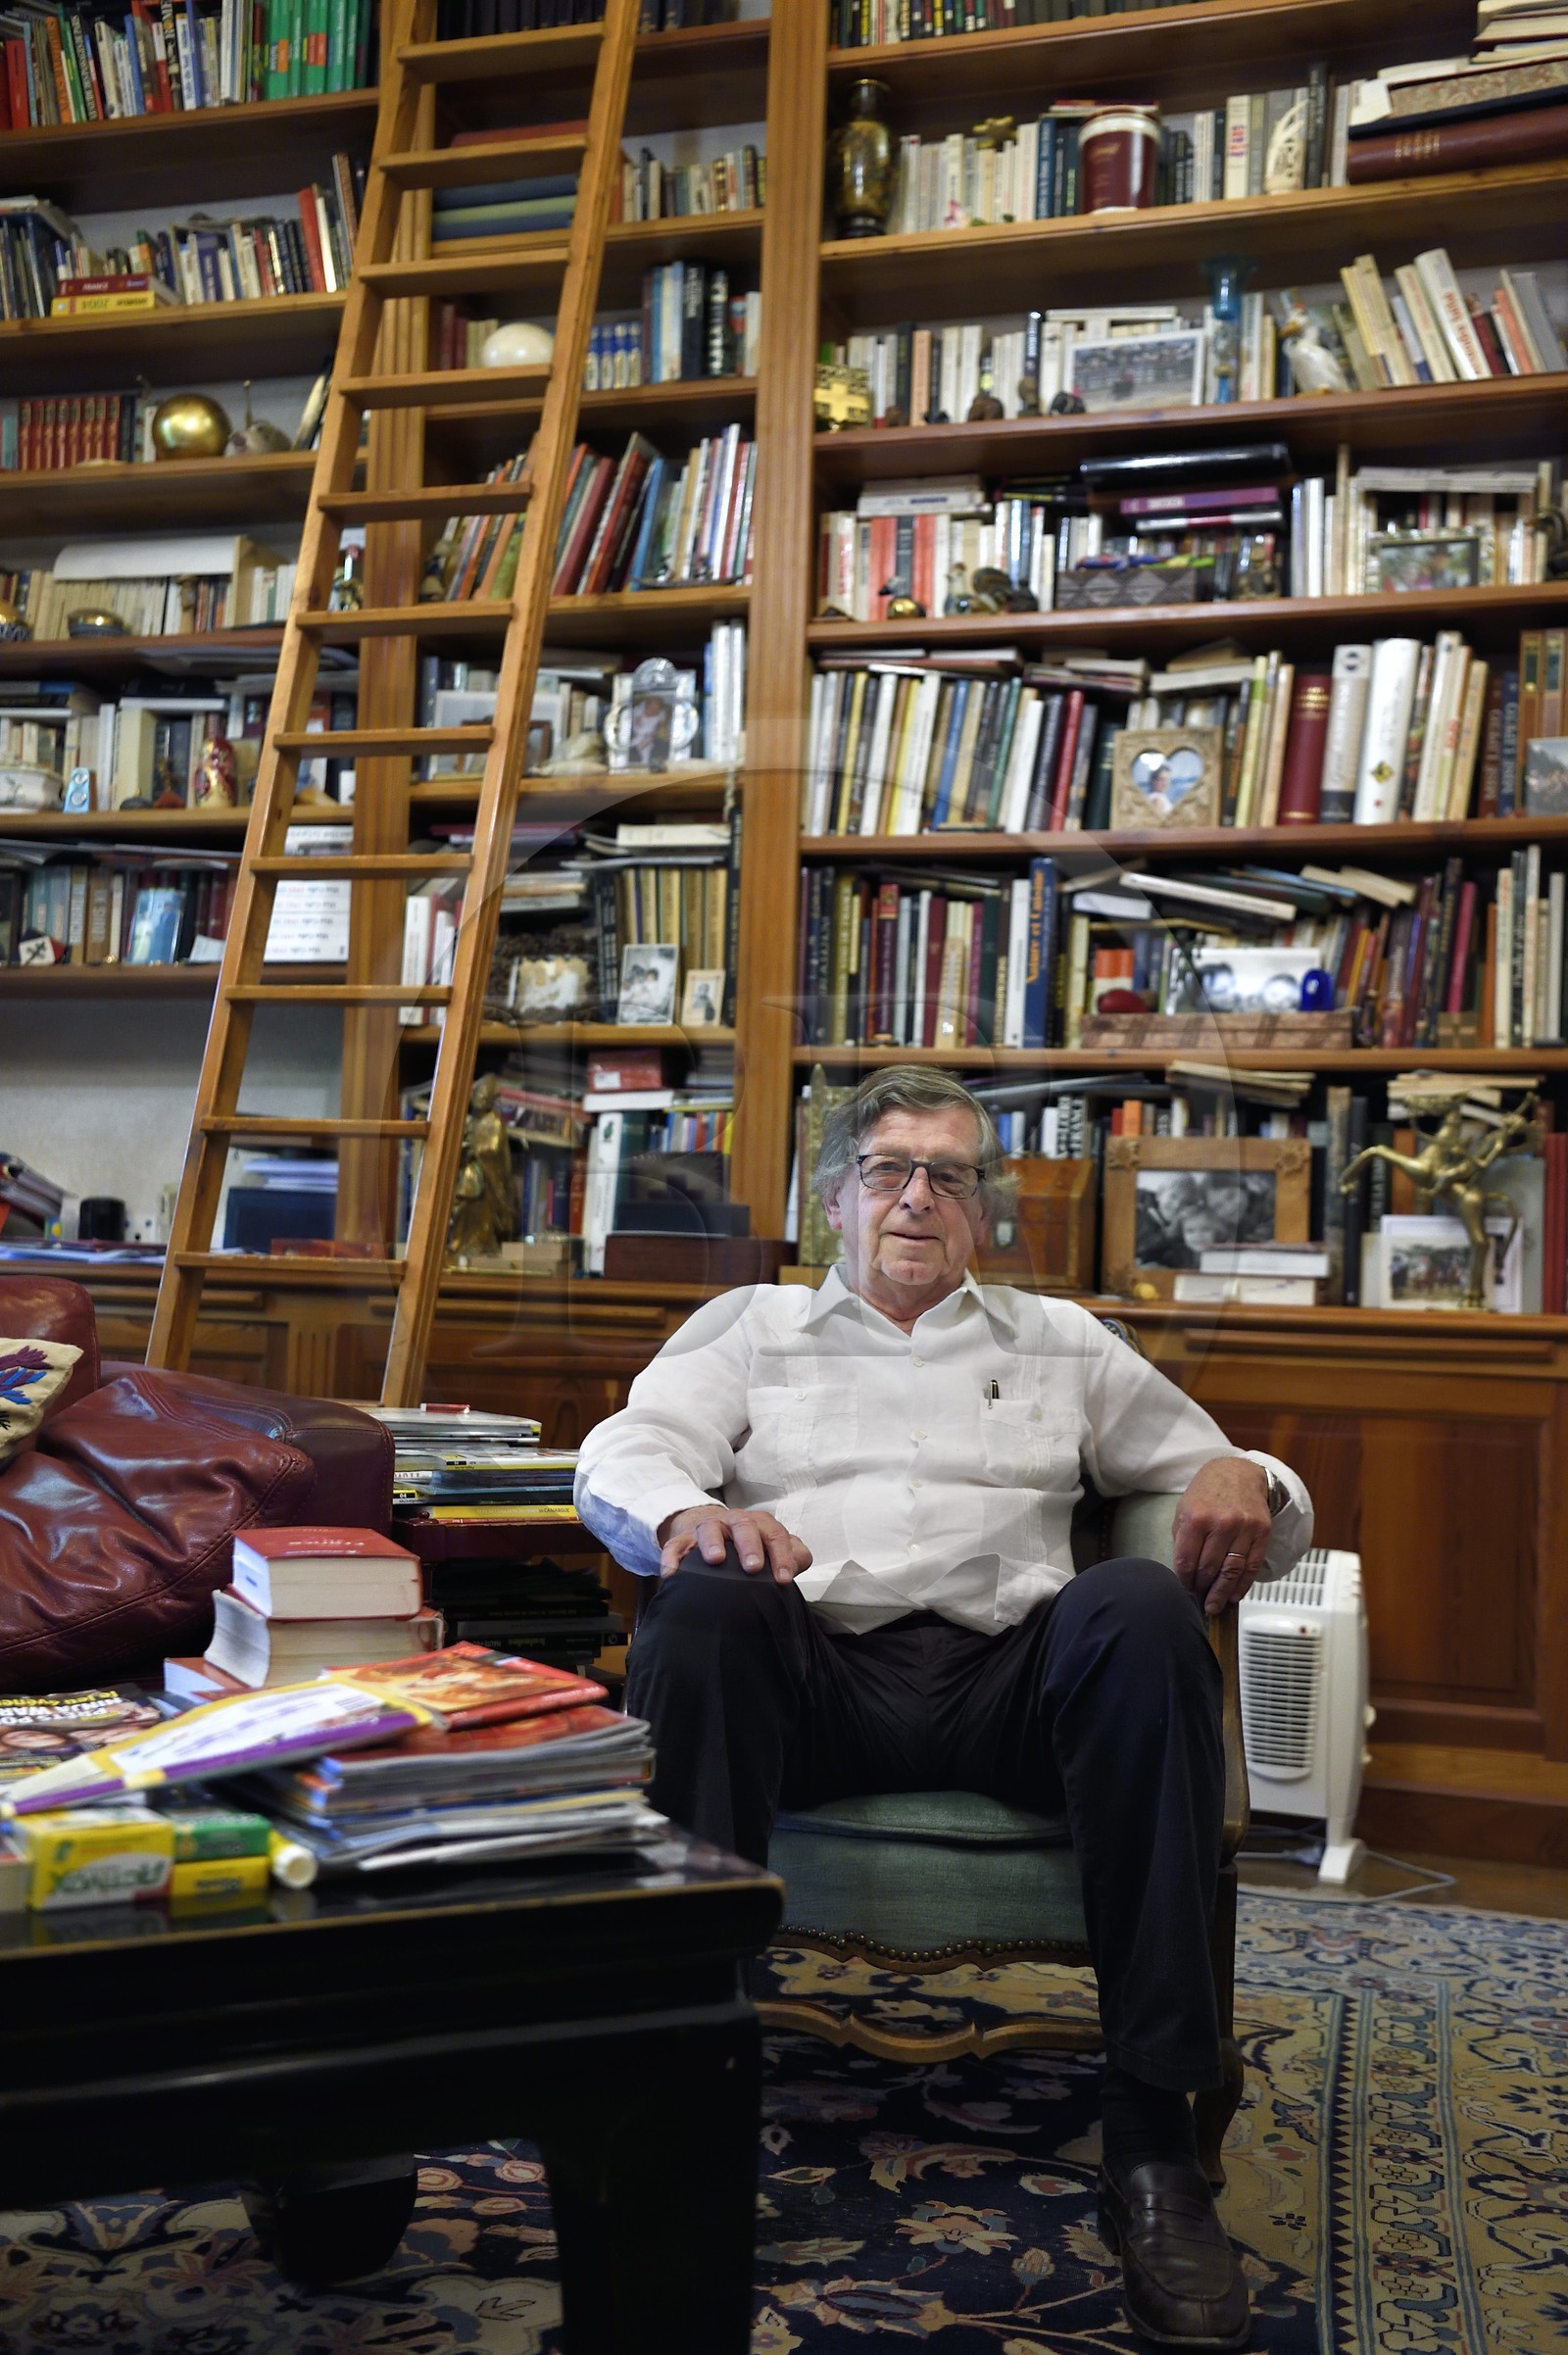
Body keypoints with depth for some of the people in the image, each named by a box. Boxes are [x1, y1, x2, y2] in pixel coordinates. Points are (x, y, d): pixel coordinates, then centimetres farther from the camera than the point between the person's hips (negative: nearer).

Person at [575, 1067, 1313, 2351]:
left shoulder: (1059, 1341, 26)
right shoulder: (752, 1323, 23)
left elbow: (1232, 1482, 22)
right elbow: (623, 1454, 5)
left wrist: (1245, 1482, -5)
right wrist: (688, 1513, -20)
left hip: (1006, 1678, 1)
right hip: (813, 1672, -1)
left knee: (1139, 1607, -31)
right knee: (703, 1607, -33)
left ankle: (1154, 2137, -30)